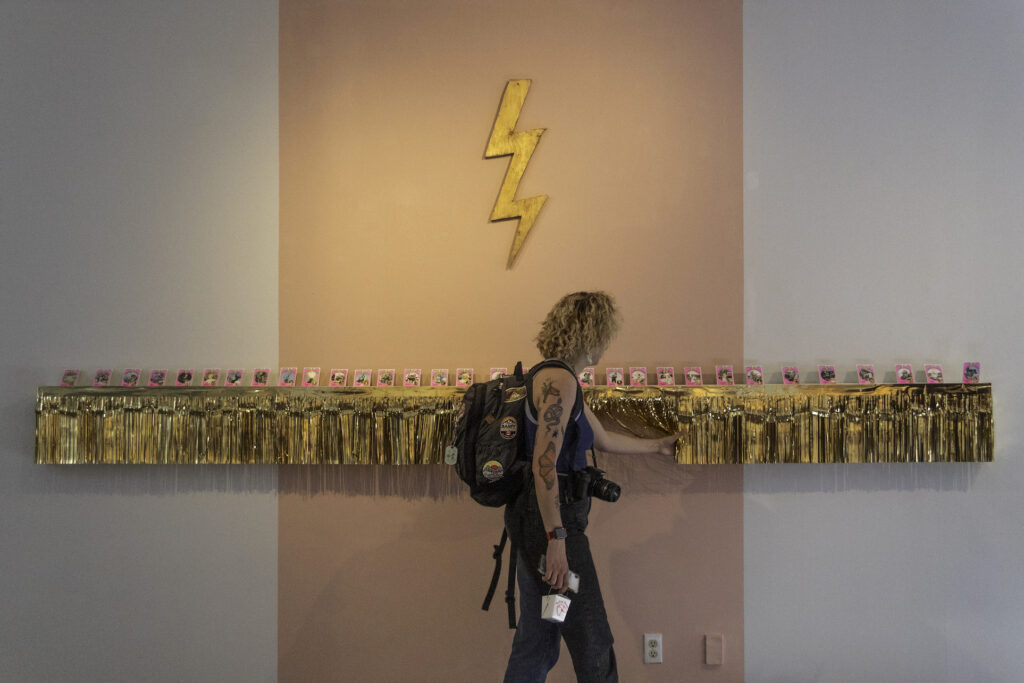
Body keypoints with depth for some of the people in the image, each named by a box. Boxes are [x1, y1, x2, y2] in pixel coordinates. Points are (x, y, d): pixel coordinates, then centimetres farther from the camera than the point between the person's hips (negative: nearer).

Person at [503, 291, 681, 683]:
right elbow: (544, 464, -21)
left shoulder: (559, 379, 18)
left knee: (537, 643, 14)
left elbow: (603, 440, 30)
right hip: (549, 519, -10)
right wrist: (556, 538, -24)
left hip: (534, 519, 10)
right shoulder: (558, 379, -14)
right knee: (592, 644, 0)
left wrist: (658, 446, 41)